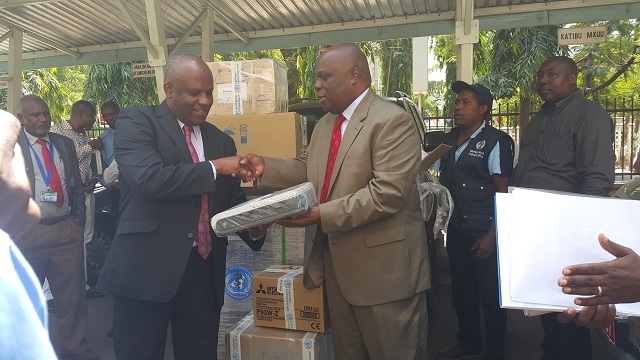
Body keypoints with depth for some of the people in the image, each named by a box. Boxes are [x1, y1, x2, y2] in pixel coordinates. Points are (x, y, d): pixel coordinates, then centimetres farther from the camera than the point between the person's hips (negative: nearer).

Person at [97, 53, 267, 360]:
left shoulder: (220, 140, 14)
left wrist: (254, 227, -5)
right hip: (147, 268, -4)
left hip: (204, 270, 5)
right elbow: (149, 177, -21)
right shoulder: (137, 121, -3)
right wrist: (214, 168, -12)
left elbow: (233, 202, 15)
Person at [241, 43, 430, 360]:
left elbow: (386, 192, -25)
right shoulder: (324, 124, 13)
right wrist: (266, 167, 3)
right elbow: (307, 171, 18)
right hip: (336, 263, 8)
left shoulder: (392, 121, -17)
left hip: (383, 268, -8)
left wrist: (323, 215, -27)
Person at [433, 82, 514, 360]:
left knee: (490, 294, 8)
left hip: (484, 233, -6)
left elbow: (503, 192, -12)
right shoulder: (447, 141, 9)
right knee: (462, 290, 17)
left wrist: (492, 236, -16)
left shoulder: (496, 142, -10)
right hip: (456, 231, 6)